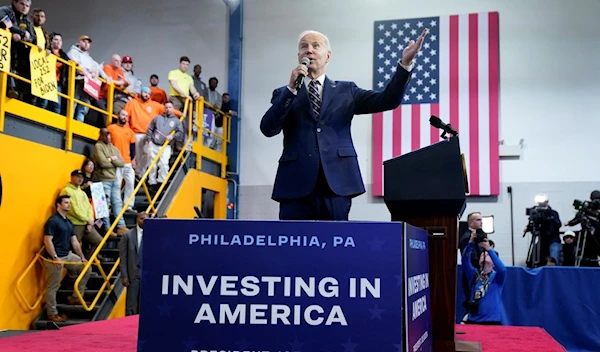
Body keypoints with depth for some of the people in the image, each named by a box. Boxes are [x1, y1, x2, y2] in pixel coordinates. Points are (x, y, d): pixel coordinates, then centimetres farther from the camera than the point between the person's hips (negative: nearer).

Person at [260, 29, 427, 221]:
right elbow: (268, 129, -2)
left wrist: (405, 63, -9)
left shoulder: (346, 91, 15)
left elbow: (387, 100, 4)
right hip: (295, 185, 0)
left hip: (336, 183, 1)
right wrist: (291, 88, -9)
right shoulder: (283, 94, 14)